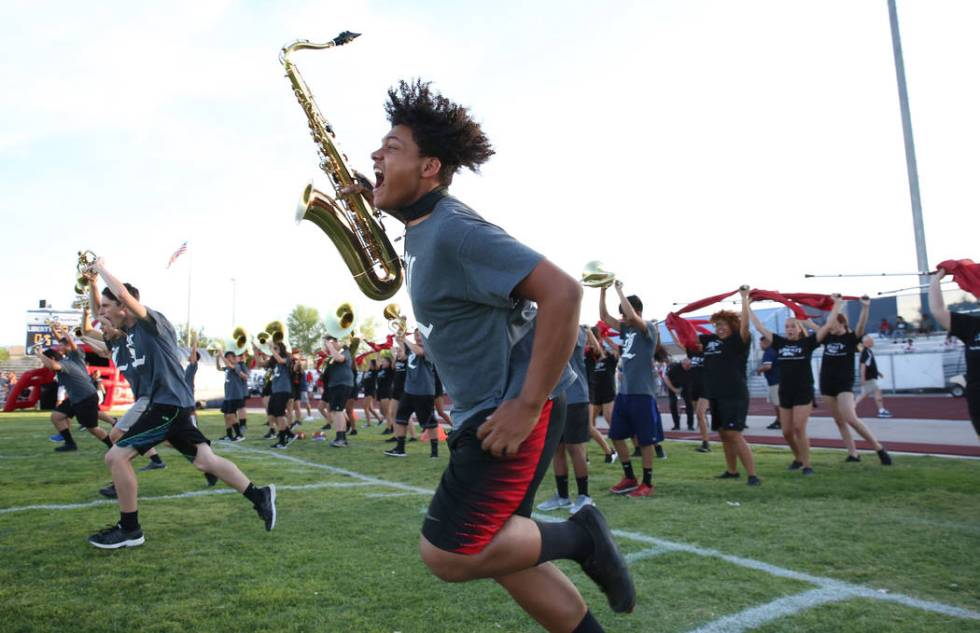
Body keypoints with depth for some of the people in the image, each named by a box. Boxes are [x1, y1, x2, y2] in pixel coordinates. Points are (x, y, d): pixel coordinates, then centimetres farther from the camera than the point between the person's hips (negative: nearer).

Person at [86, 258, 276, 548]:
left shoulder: (151, 320, -12)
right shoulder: (130, 328, 13)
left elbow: (123, 293, -29)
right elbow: (100, 321, 34)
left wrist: (101, 268, -13)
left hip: (170, 404, -10)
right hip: (167, 404, 10)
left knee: (116, 457, -8)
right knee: (205, 461, 9)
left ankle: (129, 530, 3)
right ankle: (259, 495, 13)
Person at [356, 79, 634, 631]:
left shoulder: (454, 231, -20)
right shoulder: (421, 230, 11)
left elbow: (563, 293, -27)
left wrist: (528, 406, -25)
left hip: (509, 413, -10)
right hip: (482, 409, 10)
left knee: (449, 557, -6)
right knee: (496, 552, 15)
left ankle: (578, 537, 10)